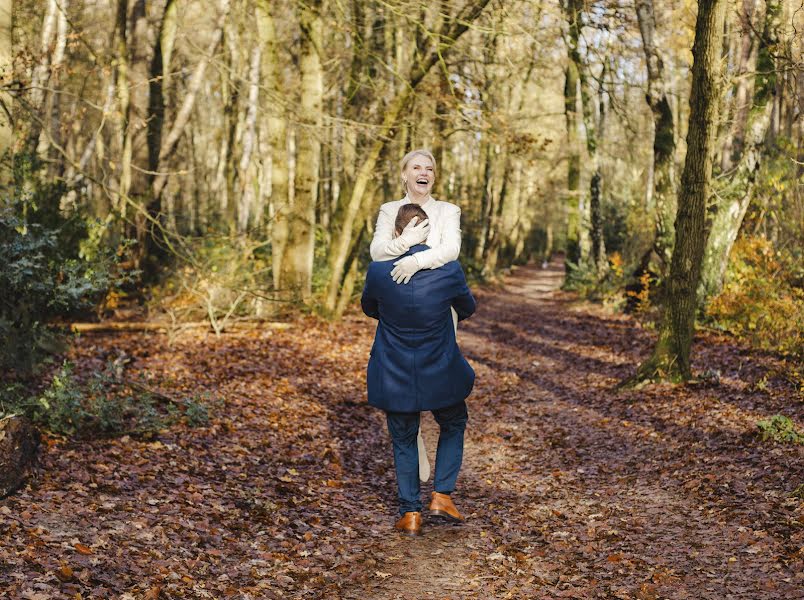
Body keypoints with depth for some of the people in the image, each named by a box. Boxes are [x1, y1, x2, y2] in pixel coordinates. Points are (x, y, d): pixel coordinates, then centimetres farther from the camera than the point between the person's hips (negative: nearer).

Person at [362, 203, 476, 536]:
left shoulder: (379, 271, -15)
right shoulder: (449, 270, -15)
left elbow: (368, 308, 7)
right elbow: (467, 307, 6)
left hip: (395, 377, 0)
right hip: (440, 375, 0)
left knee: (404, 440, 17)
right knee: (453, 425, 25)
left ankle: (410, 513, 19)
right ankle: (441, 495, 16)